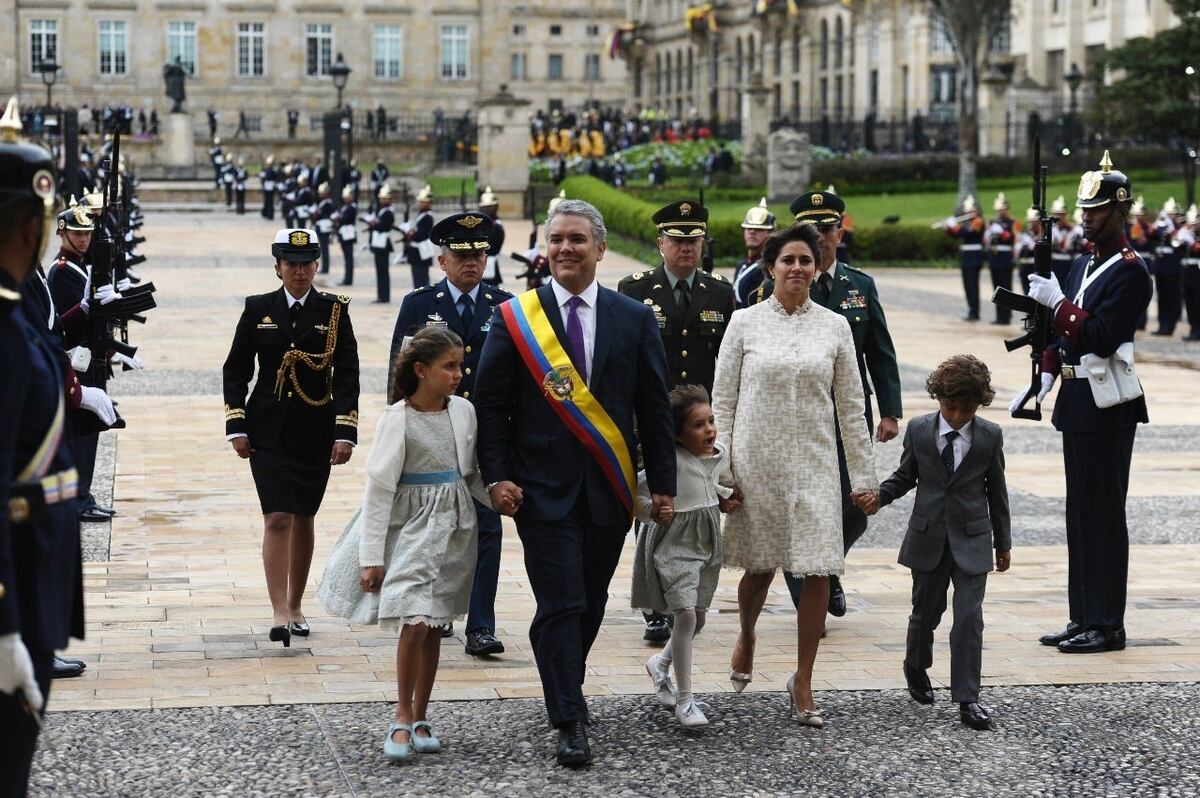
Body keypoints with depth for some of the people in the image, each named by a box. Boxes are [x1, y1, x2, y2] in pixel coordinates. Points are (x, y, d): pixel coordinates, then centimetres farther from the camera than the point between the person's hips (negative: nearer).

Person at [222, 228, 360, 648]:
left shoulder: (334, 310, 1)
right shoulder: (258, 309, 3)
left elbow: (347, 375, -2)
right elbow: (236, 370, 6)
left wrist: (345, 433, -9)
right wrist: (237, 427, -1)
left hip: (315, 432, 1)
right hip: (268, 431, -1)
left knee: (303, 519, 10)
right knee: (277, 518, -11)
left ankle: (296, 606, 24)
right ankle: (280, 613, -13)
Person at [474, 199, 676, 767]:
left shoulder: (634, 319, 6)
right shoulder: (514, 319, 0)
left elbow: (654, 407, 7)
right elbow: (491, 405, 0)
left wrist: (663, 482, 4)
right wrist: (497, 476, -9)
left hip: (608, 489, 3)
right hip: (544, 487, -3)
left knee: (591, 604, 11)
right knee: (561, 606, -7)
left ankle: (563, 692, 32)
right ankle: (570, 722, -2)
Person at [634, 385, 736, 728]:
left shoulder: (720, 457, 3)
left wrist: (725, 497, 7)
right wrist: (653, 513, -20)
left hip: (706, 544, 8)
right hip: (673, 545, -8)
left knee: (698, 617, 14)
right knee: (685, 614, -16)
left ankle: (661, 663, 43)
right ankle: (684, 699, -7)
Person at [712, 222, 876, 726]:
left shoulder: (835, 327, 5)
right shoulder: (745, 323, 1)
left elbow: (850, 407, 8)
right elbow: (723, 401, 2)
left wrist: (864, 476, 6)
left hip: (814, 465, 1)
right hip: (757, 462, -1)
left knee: (818, 572, -6)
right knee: (760, 567, 8)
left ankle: (803, 682, 7)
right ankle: (746, 637, 41)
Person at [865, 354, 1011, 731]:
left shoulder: (990, 436, -3)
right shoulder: (919, 430, -2)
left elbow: (996, 490, 5)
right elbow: (906, 475, 9)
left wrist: (1003, 543, 9)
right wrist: (880, 496, -12)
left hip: (972, 540, -1)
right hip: (928, 537, 1)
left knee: (969, 617, -7)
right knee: (925, 611, 14)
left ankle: (967, 697, -3)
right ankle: (916, 668, 41)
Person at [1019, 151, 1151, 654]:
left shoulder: (1130, 271, -12)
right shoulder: (1084, 263, 15)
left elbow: (1101, 338, -20)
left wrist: (1056, 302, -18)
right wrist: (1045, 376, 7)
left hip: (1106, 406, -9)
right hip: (1077, 401, 9)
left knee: (1103, 513, -4)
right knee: (1081, 513, 12)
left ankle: (1107, 626, 1)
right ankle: (1084, 618, 19)